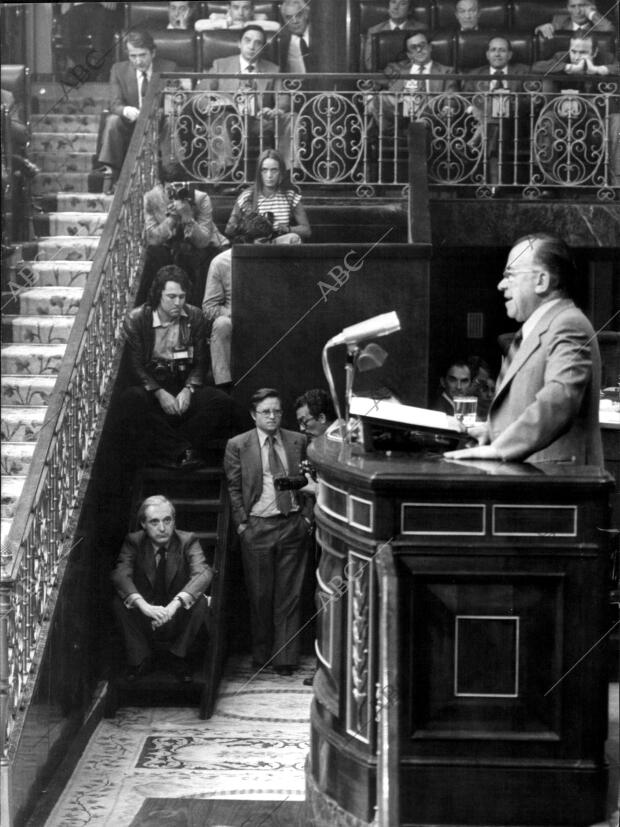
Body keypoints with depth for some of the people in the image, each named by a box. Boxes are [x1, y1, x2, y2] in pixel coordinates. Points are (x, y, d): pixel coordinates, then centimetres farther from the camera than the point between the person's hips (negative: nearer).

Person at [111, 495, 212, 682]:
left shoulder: (187, 541, -9)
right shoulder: (133, 542, -7)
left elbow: (204, 573, -26)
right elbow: (120, 574, -23)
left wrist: (175, 604, -43)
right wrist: (144, 606, -42)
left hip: (177, 618, 0)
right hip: (144, 620, 0)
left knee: (199, 602, -29)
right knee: (119, 602, -26)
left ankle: (177, 657, -5)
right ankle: (141, 658, -6)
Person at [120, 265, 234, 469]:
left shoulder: (194, 317, 5)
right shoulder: (136, 320, -4)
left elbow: (201, 361, 5)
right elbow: (135, 365, -8)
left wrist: (188, 390, -14)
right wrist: (159, 393, -22)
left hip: (184, 385, 3)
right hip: (150, 386, -3)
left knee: (221, 401, -25)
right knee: (132, 399, -38)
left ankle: (167, 451, -27)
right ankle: (182, 450, -34)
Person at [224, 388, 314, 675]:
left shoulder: (298, 441, 7)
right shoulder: (237, 445, 1)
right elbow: (234, 488, 4)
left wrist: (307, 516, 3)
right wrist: (241, 522, -3)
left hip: (293, 525, 1)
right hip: (257, 526, -1)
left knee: (289, 595, 2)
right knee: (260, 595, 5)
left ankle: (285, 659, 8)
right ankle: (261, 656, 19)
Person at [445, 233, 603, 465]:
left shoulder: (568, 327, -10)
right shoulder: (532, 331, 21)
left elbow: (558, 403, -23)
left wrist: (499, 448, -26)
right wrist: (492, 429, 11)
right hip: (525, 472, 8)